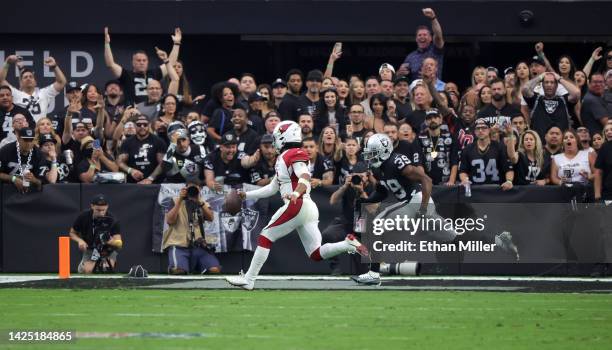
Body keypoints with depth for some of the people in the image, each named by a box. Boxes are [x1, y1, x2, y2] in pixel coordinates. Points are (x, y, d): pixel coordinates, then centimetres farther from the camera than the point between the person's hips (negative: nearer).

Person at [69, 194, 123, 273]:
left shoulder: (112, 219, -23)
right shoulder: (84, 217, -18)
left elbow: (119, 244, -28)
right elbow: (72, 233, -1)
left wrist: (111, 241, -51)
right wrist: (80, 240, -23)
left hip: (109, 249, -1)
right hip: (90, 249, 1)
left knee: (107, 267, -29)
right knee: (87, 270, -24)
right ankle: (82, 265, 14)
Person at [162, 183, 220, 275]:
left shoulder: (203, 204, 20)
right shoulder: (176, 202, 10)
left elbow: (210, 218, 0)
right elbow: (170, 221, -6)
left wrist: (200, 202, -10)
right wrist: (179, 200, -9)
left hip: (199, 245, 3)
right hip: (179, 244, -3)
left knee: (215, 270, -21)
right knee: (178, 271, -32)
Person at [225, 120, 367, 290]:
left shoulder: (293, 155, -6)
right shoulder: (283, 158, 24)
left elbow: (305, 177, -23)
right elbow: (272, 188, 30)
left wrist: (296, 193, -41)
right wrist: (246, 195, 30)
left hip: (298, 205, -10)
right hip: (307, 207, 10)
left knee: (265, 237, 0)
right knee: (316, 254, 3)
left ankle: (248, 279, 1)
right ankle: (349, 244, -11)